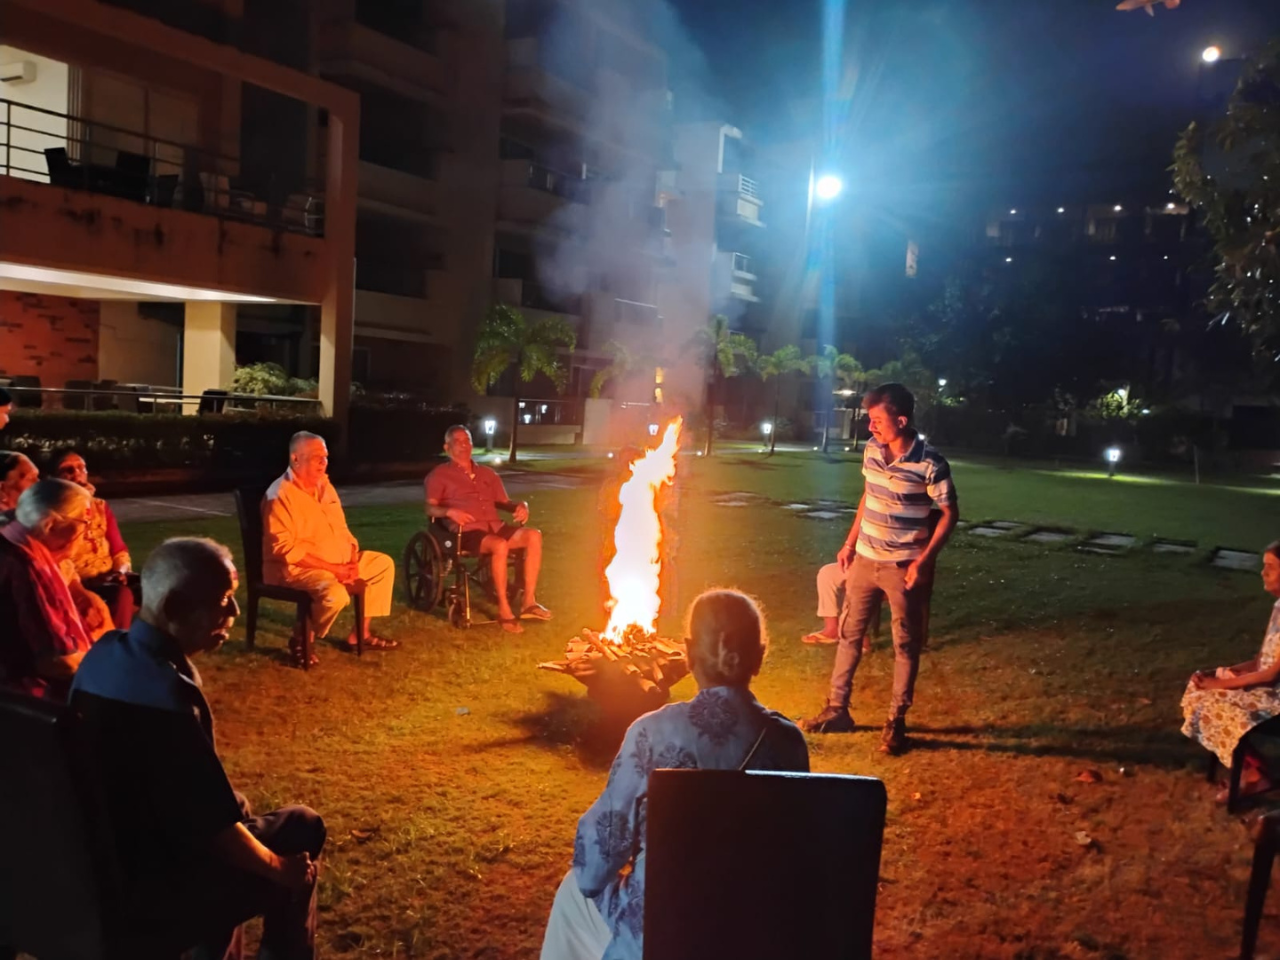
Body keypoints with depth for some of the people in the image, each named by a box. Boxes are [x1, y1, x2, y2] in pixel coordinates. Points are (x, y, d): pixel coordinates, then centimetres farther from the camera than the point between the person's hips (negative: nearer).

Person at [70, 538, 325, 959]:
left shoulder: (106, 652, -4)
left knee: (236, 807, 27)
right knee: (301, 828, 7)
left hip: (104, 854, 8)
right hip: (144, 885, -8)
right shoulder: (166, 696, -32)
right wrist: (277, 868, -8)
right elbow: (216, 826, -22)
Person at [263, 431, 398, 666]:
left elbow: (341, 530, 16)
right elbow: (284, 548, -24)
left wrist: (352, 561, -3)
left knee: (383, 564, 11)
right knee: (335, 593, -36)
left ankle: (361, 634, 16)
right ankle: (301, 640, -7)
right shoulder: (280, 495, -18)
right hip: (295, 568, -9)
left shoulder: (324, 485, 9)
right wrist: (331, 568, -24)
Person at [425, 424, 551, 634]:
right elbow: (430, 508, -1)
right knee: (499, 545, -37)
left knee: (534, 535, -22)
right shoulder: (439, 475, 10)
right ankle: (504, 610, -27)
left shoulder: (487, 474, 26)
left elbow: (504, 502, 24)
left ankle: (529, 602, -22)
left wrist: (521, 506, 2)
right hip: (467, 532, -6)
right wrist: (450, 511, -21)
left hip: (495, 528, 6)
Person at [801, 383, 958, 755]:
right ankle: (837, 709, 26)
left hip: (903, 566, -6)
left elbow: (949, 514, -11)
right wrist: (850, 542, 14)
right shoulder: (871, 450, -1)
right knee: (849, 633, 13)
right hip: (865, 558, 6)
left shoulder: (929, 463, -18)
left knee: (906, 643, 7)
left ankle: (896, 721, 19)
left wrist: (924, 560, -18)